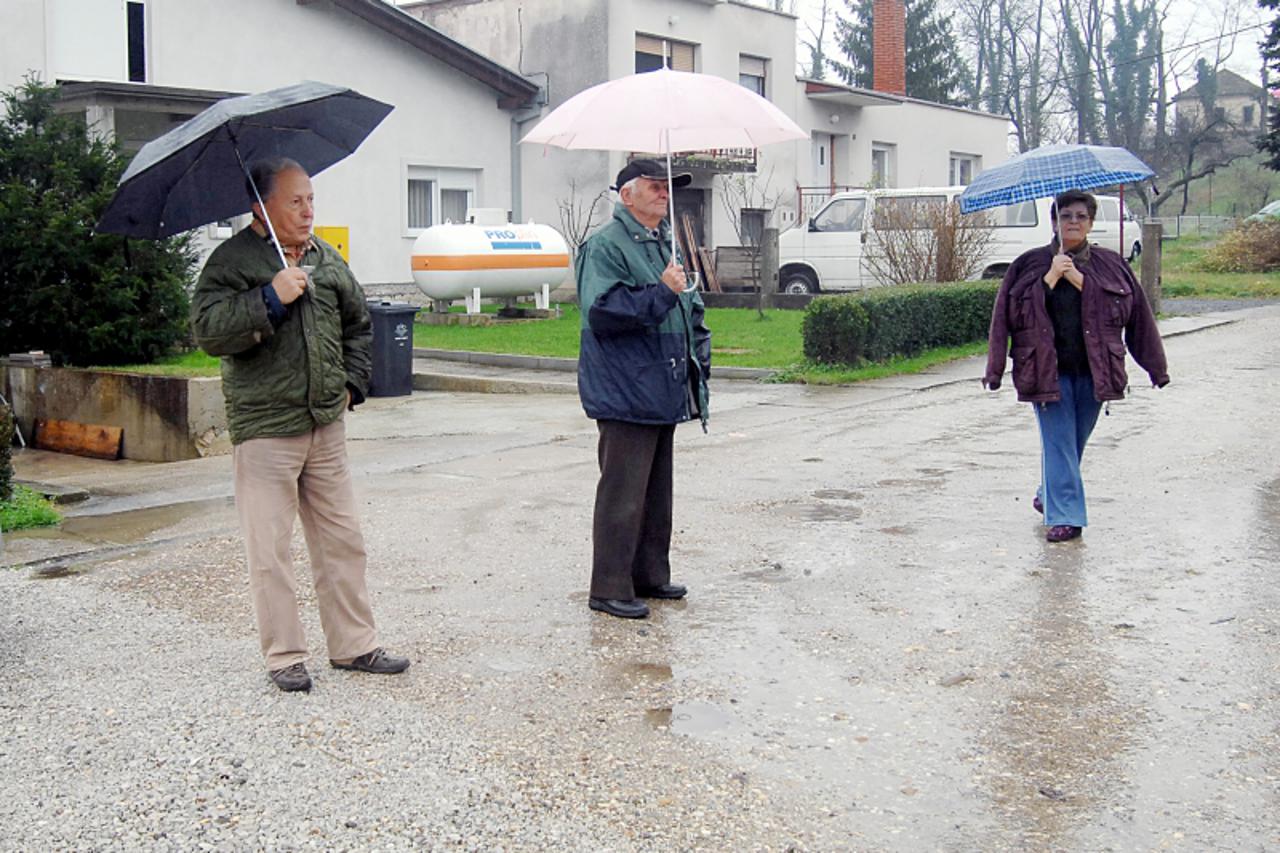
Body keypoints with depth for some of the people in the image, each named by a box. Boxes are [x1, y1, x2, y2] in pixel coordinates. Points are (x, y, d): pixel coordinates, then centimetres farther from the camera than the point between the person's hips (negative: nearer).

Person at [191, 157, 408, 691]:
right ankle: (284, 656, 13)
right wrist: (270, 299, -25)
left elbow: (358, 324, 25)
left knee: (342, 540, 11)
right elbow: (207, 331, -19)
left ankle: (354, 644, 22)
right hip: (263, 430, -6)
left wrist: (352, 382, 15)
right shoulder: (232, 261, -7)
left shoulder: (327, 259, 12)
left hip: (326, 426, 6)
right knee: (270, 551, 0)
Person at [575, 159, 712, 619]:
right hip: (626, 394, -9)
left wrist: (698, 352, 18)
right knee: (622, 494, -5)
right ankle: (610, 588, 2)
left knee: (657, 491, 16)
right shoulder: (604, 247, -11)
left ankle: (650, 575, 28)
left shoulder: (667, 244, 18)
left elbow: (691, 306, 29)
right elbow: (602, 310, -23)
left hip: (663, 392, 9)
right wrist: (662, 292, -22)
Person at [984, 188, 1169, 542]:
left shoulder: (1110, 266, 7)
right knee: (1058, 442, -6)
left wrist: (1080, 280, -11)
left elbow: (1135, 313, -4)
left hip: (1092, 371, 2)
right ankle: (1064, 516, -4)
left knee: (1075, 441, 13)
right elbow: (1015, 311, -4)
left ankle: (1050, 495, 36)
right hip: (1048, 369, -2)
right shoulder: (1030, 265, 4)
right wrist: (1050, 278, -15)